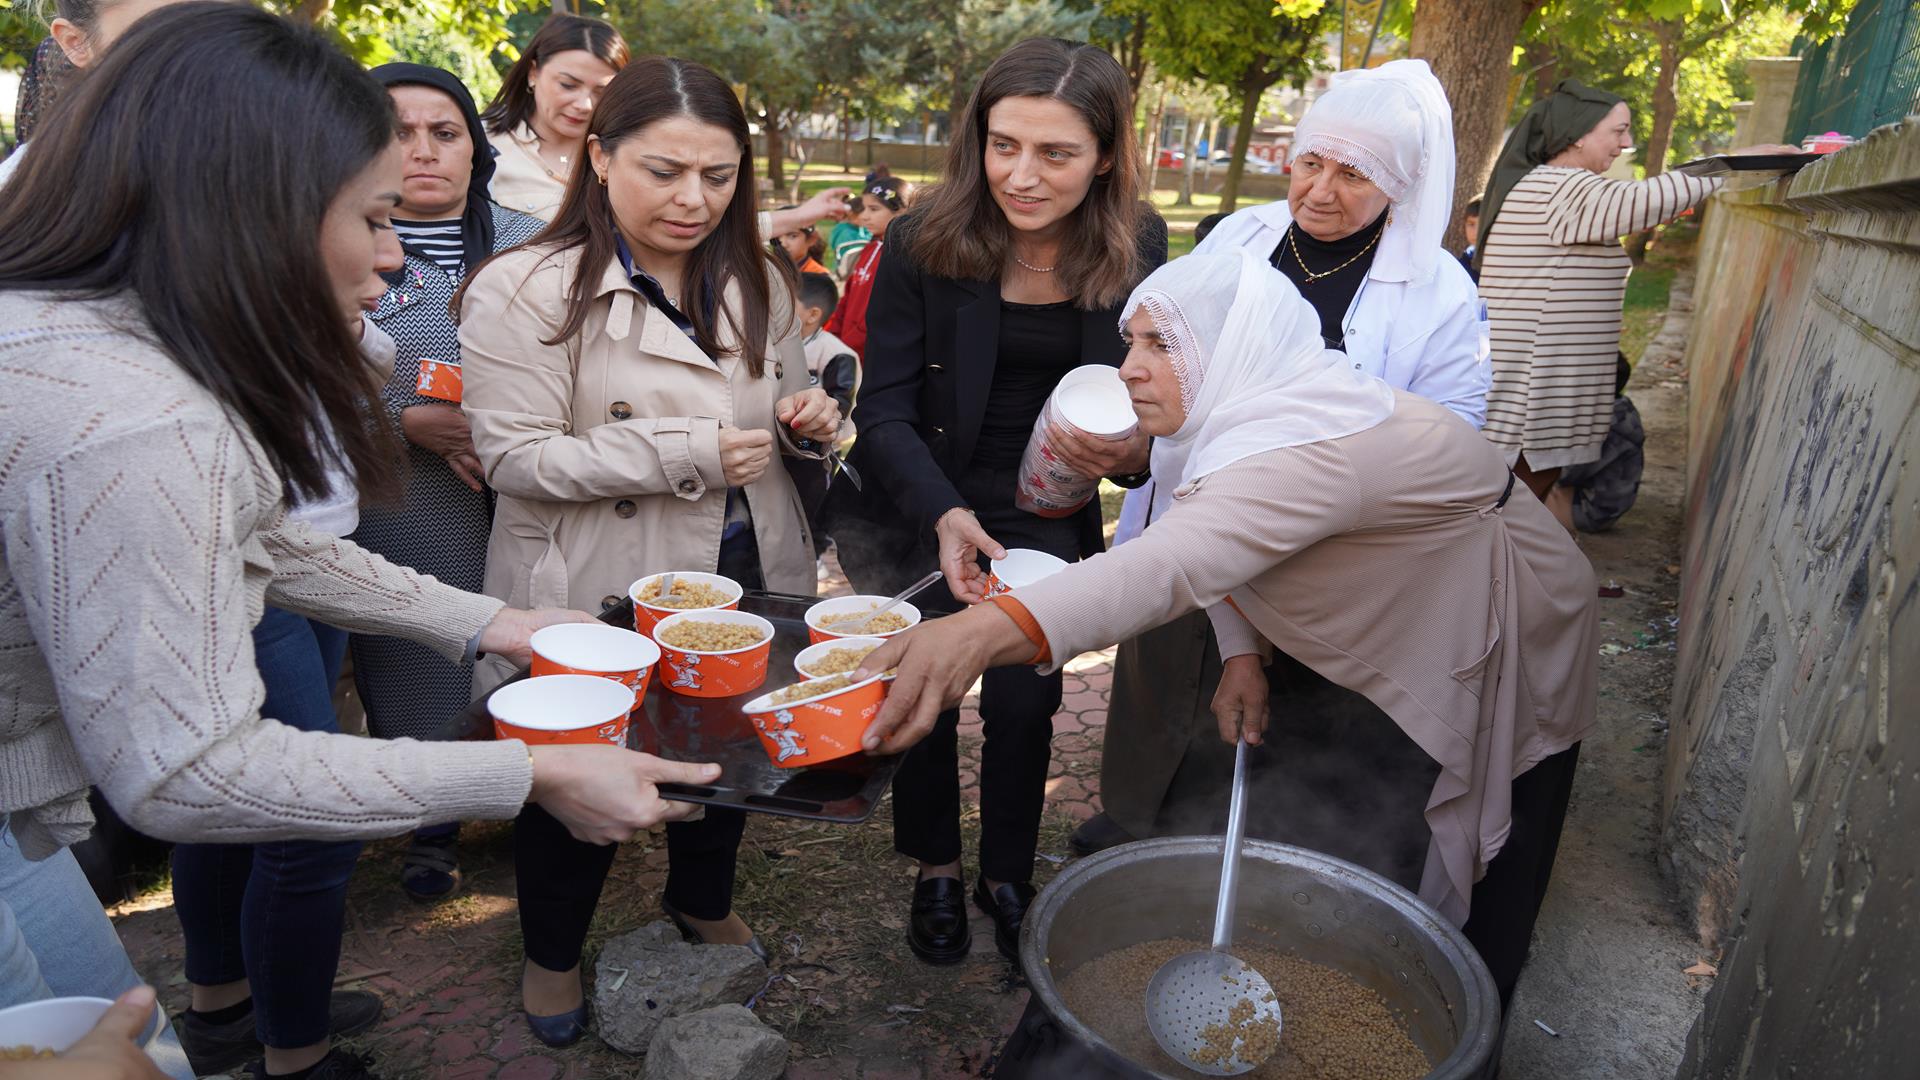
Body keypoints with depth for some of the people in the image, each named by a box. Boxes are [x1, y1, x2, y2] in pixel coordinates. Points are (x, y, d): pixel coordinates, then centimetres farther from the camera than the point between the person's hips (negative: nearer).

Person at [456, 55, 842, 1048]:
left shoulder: (757, 281, 5)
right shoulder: (524, 292, -15)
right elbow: (515, 456, -19)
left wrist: (808, 418, -9)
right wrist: (687, 453, -26)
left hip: (746, 575, 6)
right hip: (597, 594, -5)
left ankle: (703, 902, 53)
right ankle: (551, 953, 42)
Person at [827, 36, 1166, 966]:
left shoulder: (1137, 250, -10)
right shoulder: (924, 240, -17)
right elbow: (884, 410, -17)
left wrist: (1131, 450, -26)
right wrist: (942, 513, -34)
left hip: (1043, 517, 1)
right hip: (918, 509, -1)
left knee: (1025, 703, 5)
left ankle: (1007, 878, 31)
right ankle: (936, 872, 33)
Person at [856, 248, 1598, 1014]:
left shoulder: (1315, 449, -41)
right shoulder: (1246, 411, -10)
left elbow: (1174, 562, -58)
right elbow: (1229, 546, 5)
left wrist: (987, 630, -71)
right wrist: (1242, 656, -13)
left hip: (1506, 662, -8)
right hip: (1395, 657, 8)